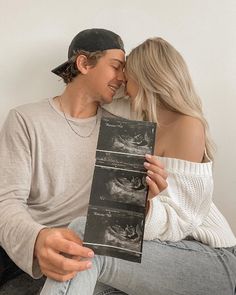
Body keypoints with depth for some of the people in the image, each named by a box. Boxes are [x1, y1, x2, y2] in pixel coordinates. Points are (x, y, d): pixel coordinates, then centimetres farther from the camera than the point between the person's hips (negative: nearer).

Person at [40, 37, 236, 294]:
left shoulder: (187, 126, -10)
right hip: (169, 247, 8)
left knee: (83, 232, -29)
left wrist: (143, 204, -35)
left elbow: (178, 220, -16)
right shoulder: (150, 128, 17)